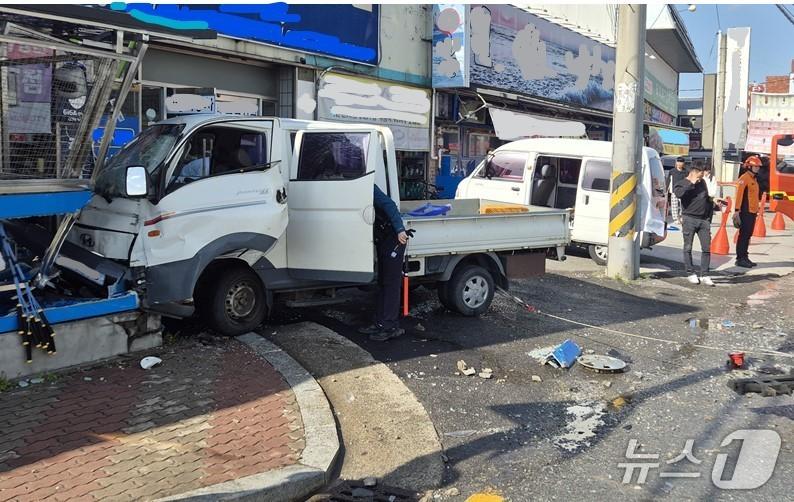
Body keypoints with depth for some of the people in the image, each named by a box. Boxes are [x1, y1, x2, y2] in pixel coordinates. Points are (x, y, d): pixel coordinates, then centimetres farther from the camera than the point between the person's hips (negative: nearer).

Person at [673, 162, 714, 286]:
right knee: (688, 248, 2)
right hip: (689, 219, -4)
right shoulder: (682, 184, -1)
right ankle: (691, 273, 12)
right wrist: (691, 183, -17)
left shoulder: (702, 183, 14)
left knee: (707, 248, 0)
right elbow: (678, 194, -24)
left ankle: (704, 275, 5)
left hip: (704, 220, 4)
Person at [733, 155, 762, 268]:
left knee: (748, 235, 13)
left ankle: (744, 257, 20)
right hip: (746, 212, -9)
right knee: (744, 235, -7)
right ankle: (740, 259, -3)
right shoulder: (744, 178, -11)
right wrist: (737, 210, -24)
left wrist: (756, 210, 21)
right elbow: (739, 194, -18)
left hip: (752, 212, 9)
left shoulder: (754, 179, 18)